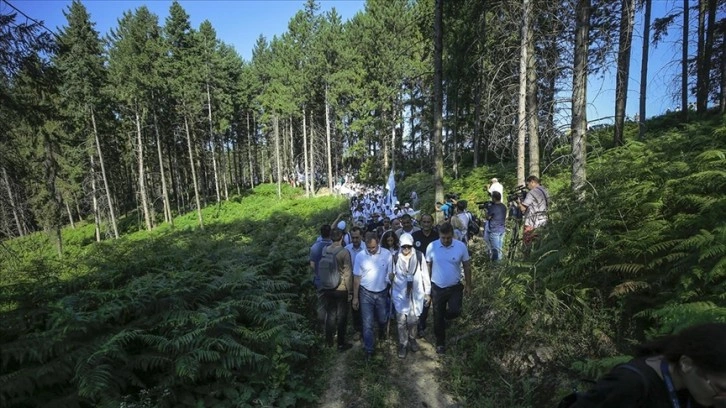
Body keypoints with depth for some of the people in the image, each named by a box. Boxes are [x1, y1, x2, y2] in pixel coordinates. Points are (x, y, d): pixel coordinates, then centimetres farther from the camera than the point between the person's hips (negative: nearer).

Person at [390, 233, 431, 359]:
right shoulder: (395, 258, -5)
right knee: (401, 321, 7)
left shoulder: (419, 256, -8)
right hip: (400, 294, 0)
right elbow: (391, 276, 4)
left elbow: (425, 274, -1)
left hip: (416, 294, 0)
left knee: (413, 320, 13)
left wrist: (427, 293, 3)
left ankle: (412, 339, 39)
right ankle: (402, 345, 26)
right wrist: (391, 293, 7)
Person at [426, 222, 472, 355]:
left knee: (455, 311, -12)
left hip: (455, 287, 0)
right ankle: (440, 343, 30)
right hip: (437, 287, 0)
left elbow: (467, 266, -1)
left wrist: (468, 285, 1)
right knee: (438, 318, 9)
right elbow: (428, 267, -2)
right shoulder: (432, 247, -14)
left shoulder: (461, 246, -13)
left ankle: (446, 316, 26)